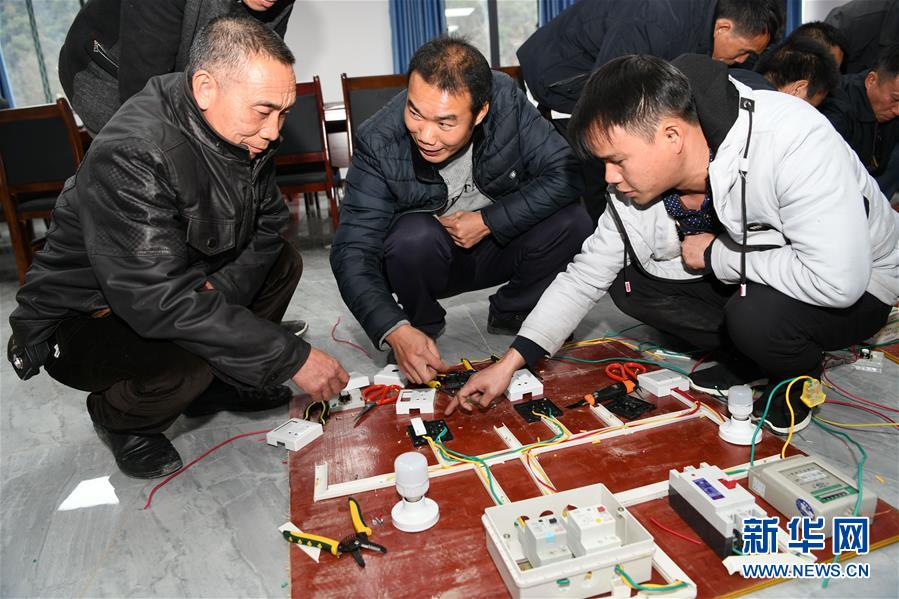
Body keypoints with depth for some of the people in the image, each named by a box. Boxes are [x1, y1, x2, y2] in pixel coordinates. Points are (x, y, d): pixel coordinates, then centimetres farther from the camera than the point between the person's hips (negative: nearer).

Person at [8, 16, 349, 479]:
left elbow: (268, 223, -3)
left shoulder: (245, 132, -10)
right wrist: (291, 357, -37)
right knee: (189, 362, -34)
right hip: (76, 322, -7)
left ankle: (216, 384, 10)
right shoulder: (131, 156, -34)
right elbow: (160, 303, -39)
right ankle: (118, 418, 2)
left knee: (283, 263, -2)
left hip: (176, 283, 7)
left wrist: (224, 288, -23)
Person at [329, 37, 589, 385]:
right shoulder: (379, 143, -27)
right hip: (424, 255, -1)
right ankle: (421, 326, -1)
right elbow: (353, 251, -29)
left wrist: (488, 221, -27)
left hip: (498, 244, 2)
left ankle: (511, 313, 5)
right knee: (415, 237, -34)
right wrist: (395, 330, -43)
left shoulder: (506, 100, -23)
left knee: (572, 224, -23)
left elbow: (565, 174, -21)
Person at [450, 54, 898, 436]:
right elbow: (586, 276, -10)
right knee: (629, 282, -10)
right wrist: (509, 363, -13)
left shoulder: (792, 142, -35)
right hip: (741, 276, 6)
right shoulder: (637, 184, -16)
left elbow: (838, 280, -39)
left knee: (755, 313, -36)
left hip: (856, 288, -5)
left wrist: (714, 255, -27)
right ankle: (753, 352, 5)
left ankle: (798, 375, 0)